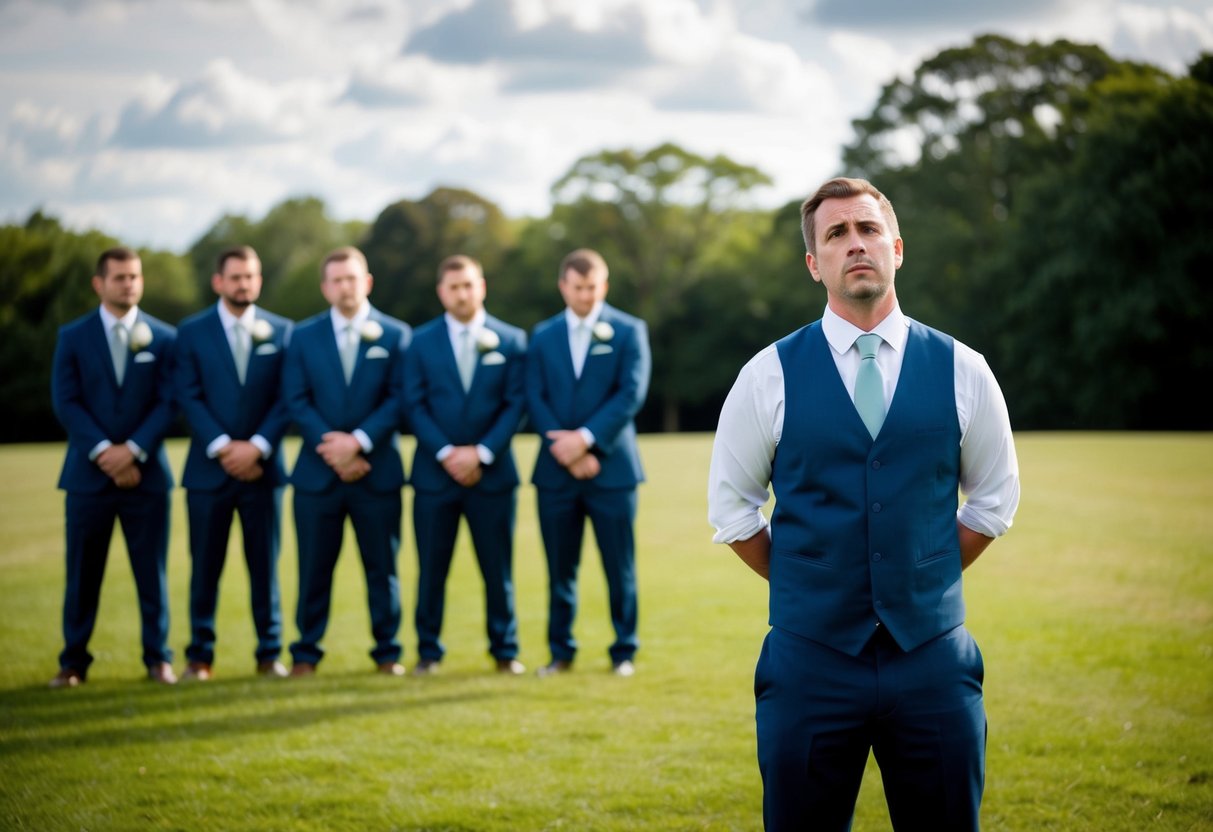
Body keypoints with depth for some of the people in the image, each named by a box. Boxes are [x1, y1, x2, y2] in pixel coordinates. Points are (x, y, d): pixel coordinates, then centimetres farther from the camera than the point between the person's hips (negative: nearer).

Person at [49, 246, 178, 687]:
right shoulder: (73, 336, 5)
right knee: (82, 573, 2)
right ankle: (73, 662, 9)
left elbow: (169, 403, -1)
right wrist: (103, 452, -14)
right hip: (88, 473, 0)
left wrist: (133, 450, -13)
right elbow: (66, 403, -3)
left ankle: (158, 658, 10)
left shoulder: (164, 337, 5)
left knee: (152, 572, 2)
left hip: (146, 472, 0)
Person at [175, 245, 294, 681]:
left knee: (265, 564, 4)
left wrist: (257, 446, -12)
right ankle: (200, 656, 9)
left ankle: (269, 653, 11)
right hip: (209, 467, -1)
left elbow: (286, 398, 1)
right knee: (205, 566, 2)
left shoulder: (281, 331, 7)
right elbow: (189, 397, -3)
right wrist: (222, 448, -14)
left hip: (262, 466, 1)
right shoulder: (192, 332, 4)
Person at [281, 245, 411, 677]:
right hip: (317, 472, 1)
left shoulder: (395, 334, 4)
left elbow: (398, 399, -4)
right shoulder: (304, 336, 8)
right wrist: (332, 449, -13)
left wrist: (359, 441, -16)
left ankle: (388, 652, 12)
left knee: (382, 566, 3)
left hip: (377, 471, -1)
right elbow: (296, 401, 0)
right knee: (314, 568, 3)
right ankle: (305, 653, 11)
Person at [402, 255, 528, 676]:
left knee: (498, 569, 2)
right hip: (434, 472, 0)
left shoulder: (511, 340, 4)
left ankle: (505, 651, 12)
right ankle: (428, 652, 11)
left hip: (491, 473, 0)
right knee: (432, 569, 3)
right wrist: (446, 453, -12)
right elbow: (414, 405, -1)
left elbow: (516, 404, -1)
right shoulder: (421, 341, 5)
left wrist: (481, 452, -12)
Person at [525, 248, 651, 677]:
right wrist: (566, 450, -11)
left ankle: (624, 652, 12)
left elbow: (631, 394, -8)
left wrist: (586, 438, -17)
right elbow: (535, 399, 2)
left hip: (611, 466, -2)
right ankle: (561, 651, 16)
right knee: (560, 567, 6)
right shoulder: (543, 335, 10)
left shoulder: (629, 331, 2)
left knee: (619, 566, 1)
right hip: (556, 469, 2)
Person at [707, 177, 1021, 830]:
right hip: (810, 664, -1)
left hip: (934, 660, 1)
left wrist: (930, 582, 10)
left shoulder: (961, 372, 3)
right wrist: (803, 586, 6)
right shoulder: (769, 376, -1)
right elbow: (731, 507, 9)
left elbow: (994, 498, 15)